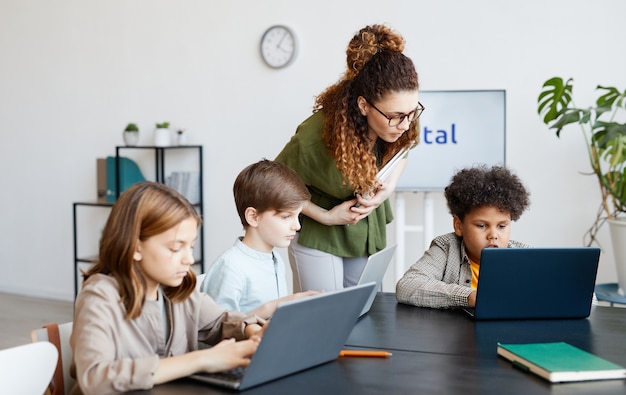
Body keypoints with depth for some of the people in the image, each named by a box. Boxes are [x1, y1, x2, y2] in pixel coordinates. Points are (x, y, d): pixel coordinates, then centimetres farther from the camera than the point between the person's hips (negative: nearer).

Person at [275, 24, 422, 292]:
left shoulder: (402, 120, -21)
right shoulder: (314, 138, -34)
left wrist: (390, 186, -12)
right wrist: (325, 216, -17)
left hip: (370, 229, 5)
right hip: (318, 233, -4)